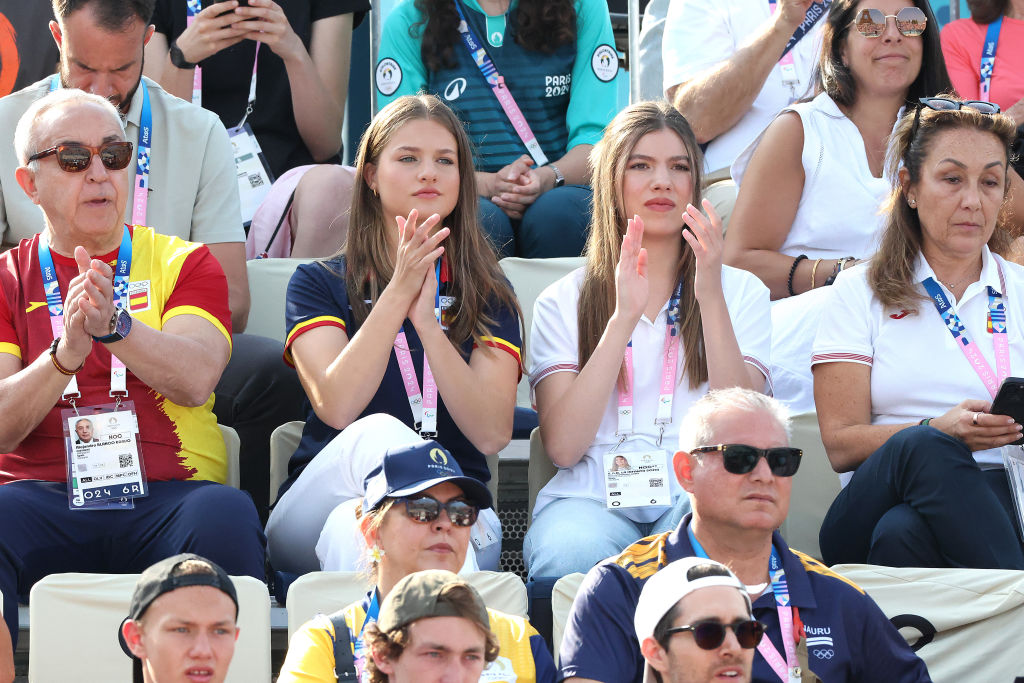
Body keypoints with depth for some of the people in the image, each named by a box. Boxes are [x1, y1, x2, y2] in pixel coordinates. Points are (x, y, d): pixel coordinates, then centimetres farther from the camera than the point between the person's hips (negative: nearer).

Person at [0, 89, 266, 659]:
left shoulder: (184, 264, 17)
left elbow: (195, 379, -3)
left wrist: (113, 326, -22)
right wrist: (66, 353, -17)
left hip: (163, 496, 0)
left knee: (225, 515, -34)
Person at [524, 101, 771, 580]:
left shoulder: (741, 292, 17)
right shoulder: (563, 303, 15)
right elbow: (563, 447, -2)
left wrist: (711, 299, -9)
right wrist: (623, 316, -8)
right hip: (594, 497, 0)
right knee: (571, 555, -38)